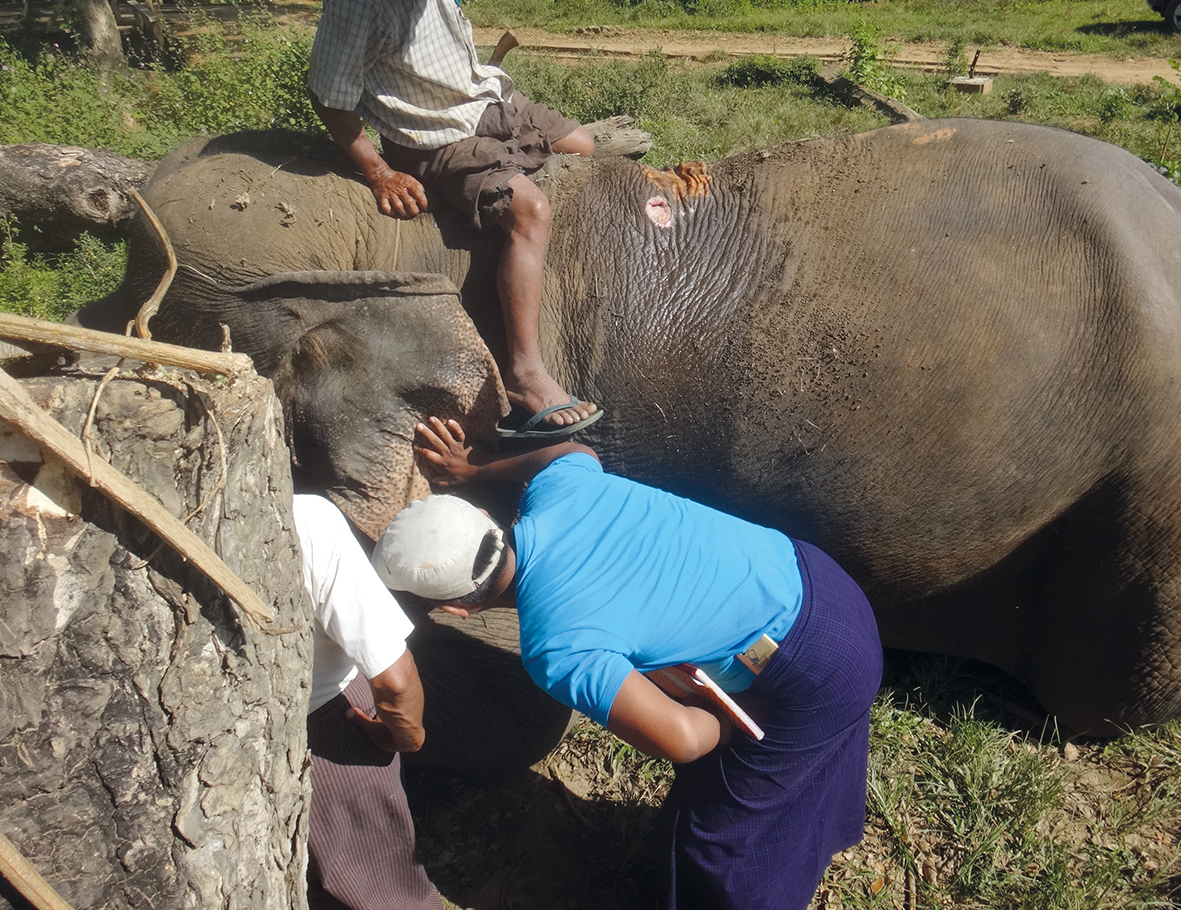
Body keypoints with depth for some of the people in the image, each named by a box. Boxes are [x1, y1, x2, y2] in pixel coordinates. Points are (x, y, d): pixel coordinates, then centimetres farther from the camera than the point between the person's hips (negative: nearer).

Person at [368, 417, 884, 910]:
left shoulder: (554, 650, -30)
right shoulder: (553, 487, -10)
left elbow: (681, 739, -33)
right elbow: (578, 451, 15)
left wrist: (738, 719, -11)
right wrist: (477, 469, 22)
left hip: (817, 674, -8)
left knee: (721, 826, 15)